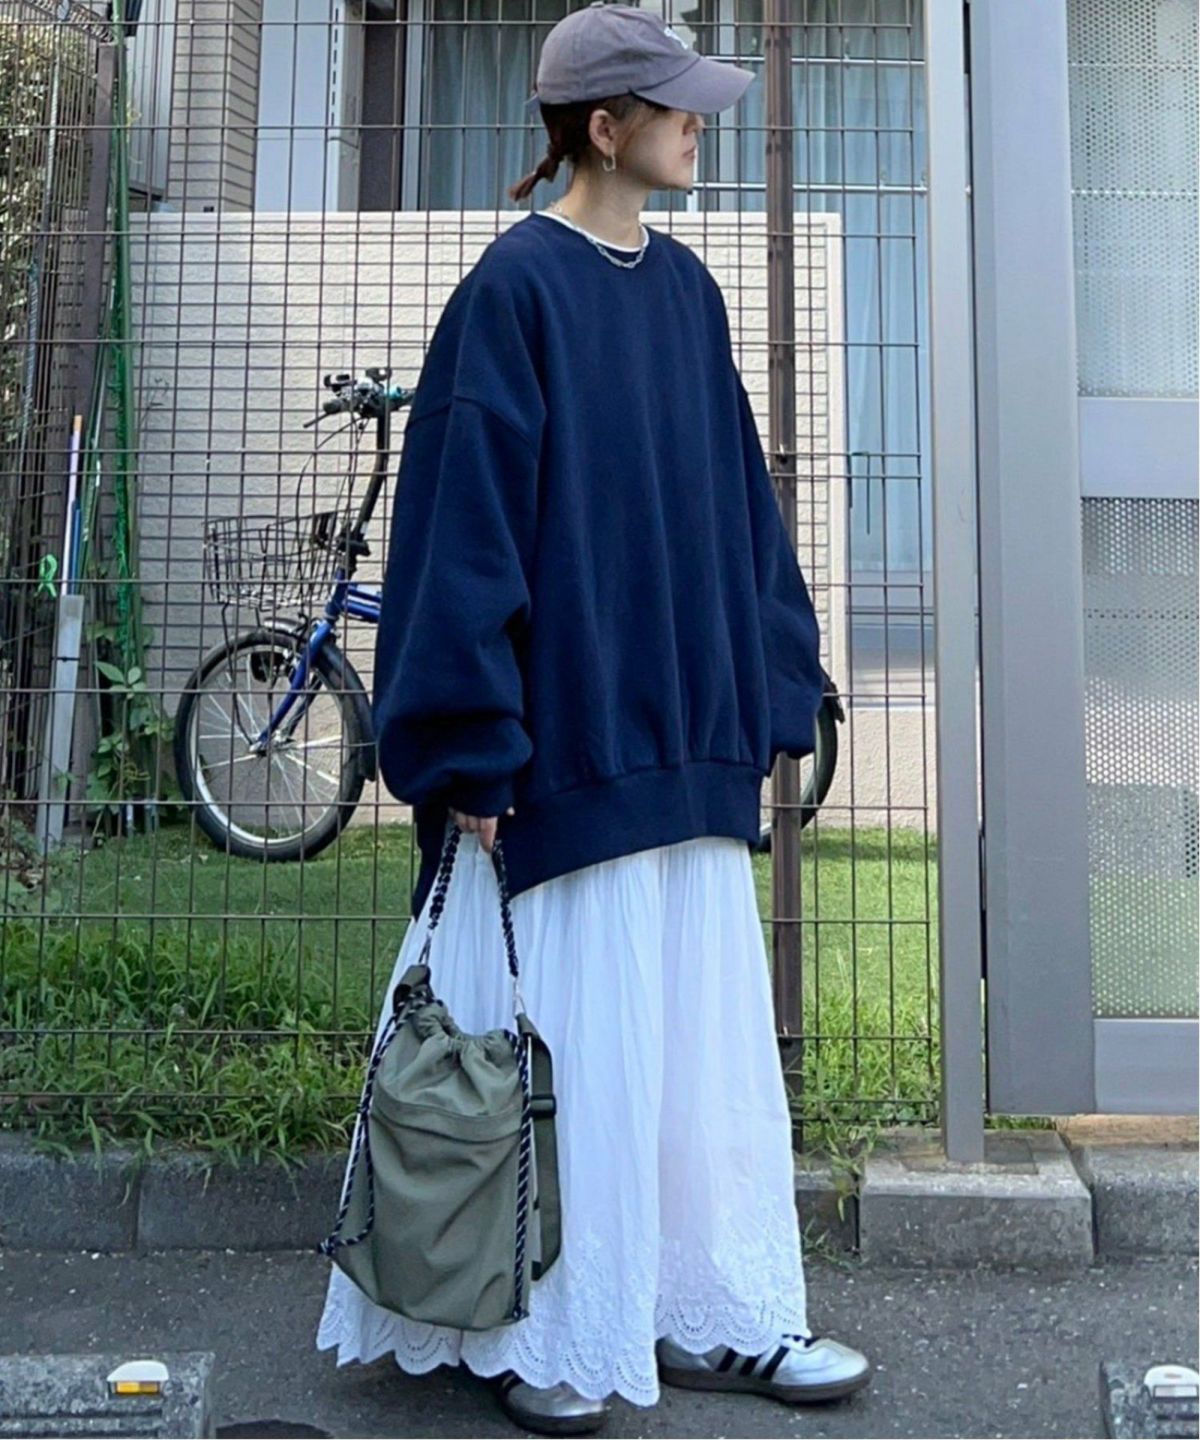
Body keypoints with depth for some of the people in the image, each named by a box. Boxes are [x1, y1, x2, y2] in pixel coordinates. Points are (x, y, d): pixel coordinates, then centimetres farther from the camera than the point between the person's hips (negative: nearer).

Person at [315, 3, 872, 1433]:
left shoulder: (685, 287, 12)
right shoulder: (513, 289, -8)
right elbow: (465, 519, -12)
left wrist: (765, 696, 12)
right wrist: (471, 752, -15)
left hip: (685, 734, 7)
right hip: (567, 733, -7)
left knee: (707, 1024, 12)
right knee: (573, 1030, 2)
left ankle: (709, 1313, 27)